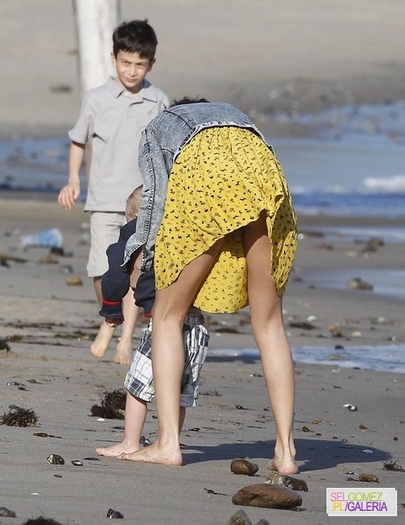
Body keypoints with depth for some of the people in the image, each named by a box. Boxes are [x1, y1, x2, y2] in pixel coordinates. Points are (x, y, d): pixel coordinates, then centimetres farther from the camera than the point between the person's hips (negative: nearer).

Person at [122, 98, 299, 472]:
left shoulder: (159, 127, 34)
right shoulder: (232, 113, 43)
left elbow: (156, 192, 14)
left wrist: (142, 252, 20)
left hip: (203, 174, -3)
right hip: (262, 167, 3)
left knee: (169, 315, 10)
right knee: (269, 322, 11)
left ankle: (167, 443, 0)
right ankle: (285, 451, 5)